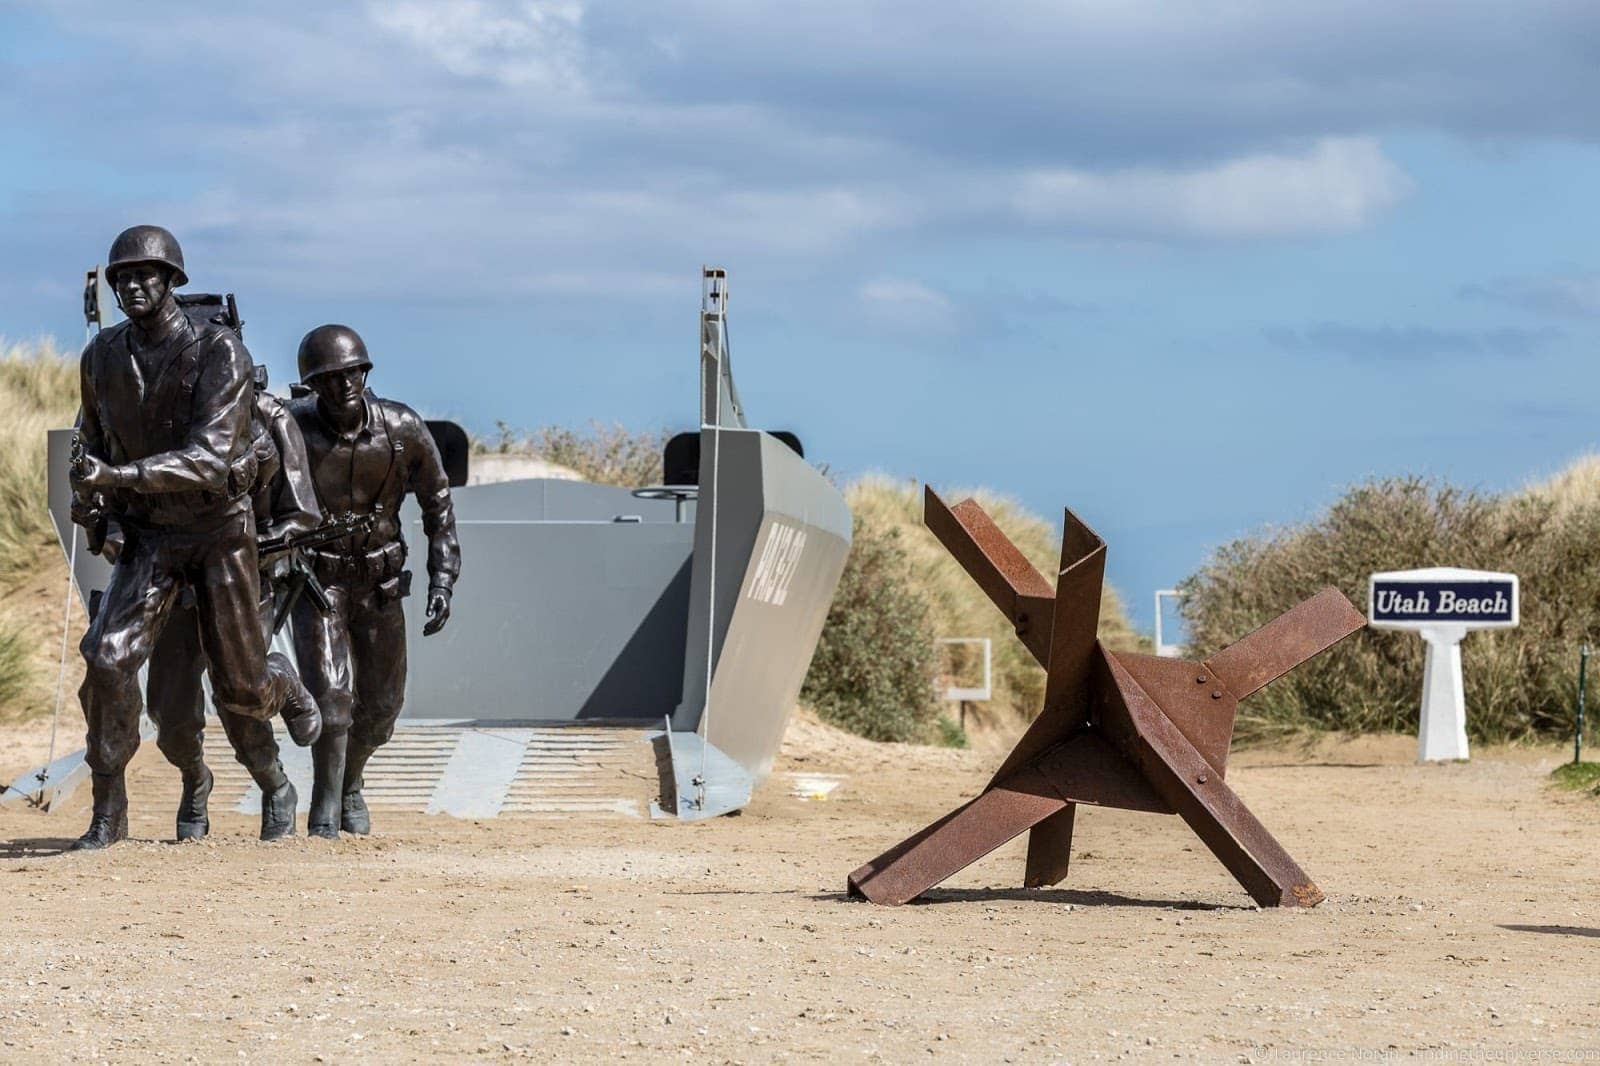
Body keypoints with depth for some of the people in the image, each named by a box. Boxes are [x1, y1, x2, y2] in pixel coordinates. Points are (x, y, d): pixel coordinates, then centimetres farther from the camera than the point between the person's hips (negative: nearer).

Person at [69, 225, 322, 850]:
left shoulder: (218, 352, -19)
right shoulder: (102, 357, -3)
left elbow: (210, 460, -29)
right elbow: (94, 439, 16)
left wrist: (117, 477, -39)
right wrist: (90, 502, -4)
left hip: (219, 532, -3)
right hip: (147, 537, 3)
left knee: (241, 692, 6)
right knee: (107, 658, -19)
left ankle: (283, 685, 45)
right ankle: (108, 814, -9)